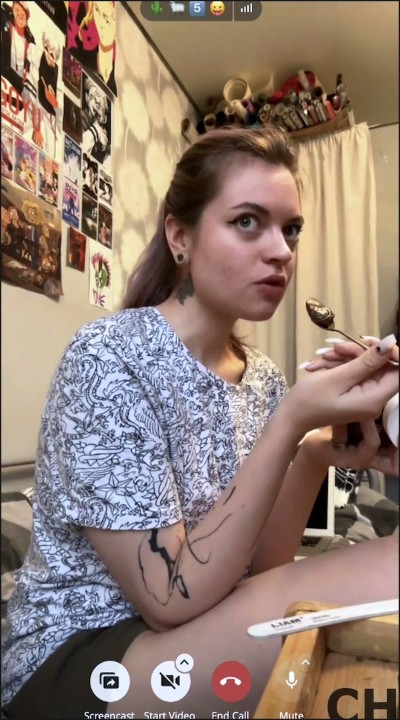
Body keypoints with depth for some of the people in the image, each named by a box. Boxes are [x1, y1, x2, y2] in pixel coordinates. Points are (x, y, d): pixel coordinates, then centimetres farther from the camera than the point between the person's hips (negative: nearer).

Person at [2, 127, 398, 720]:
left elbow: (257, 573, -2)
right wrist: (290, 424, -29)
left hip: (197, 638, 6)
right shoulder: (108, 357, -21)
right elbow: (172, 597, -23)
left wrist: (317, 455, -19)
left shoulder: (264, 380, -1)